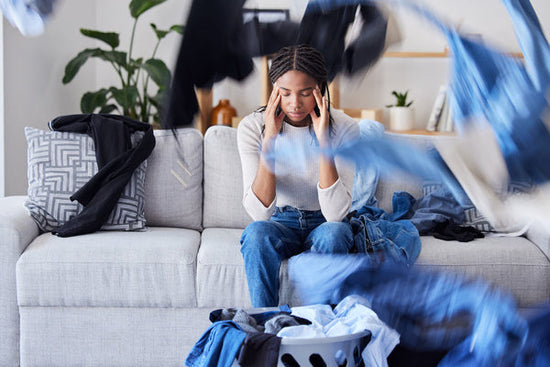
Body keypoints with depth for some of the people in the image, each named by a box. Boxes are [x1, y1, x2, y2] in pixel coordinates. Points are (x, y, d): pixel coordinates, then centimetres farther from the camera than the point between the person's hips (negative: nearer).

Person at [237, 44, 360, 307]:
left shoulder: (344, 128, -14)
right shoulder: (252, 127, -13)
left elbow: (336, 213, -24)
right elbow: (259, 212, -22)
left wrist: (323, 141, -29)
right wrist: (270, 140, -28)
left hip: (323, 225, 0)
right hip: (279, 224, 1)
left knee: (333, 233, -35)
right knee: (256, 232, -33)